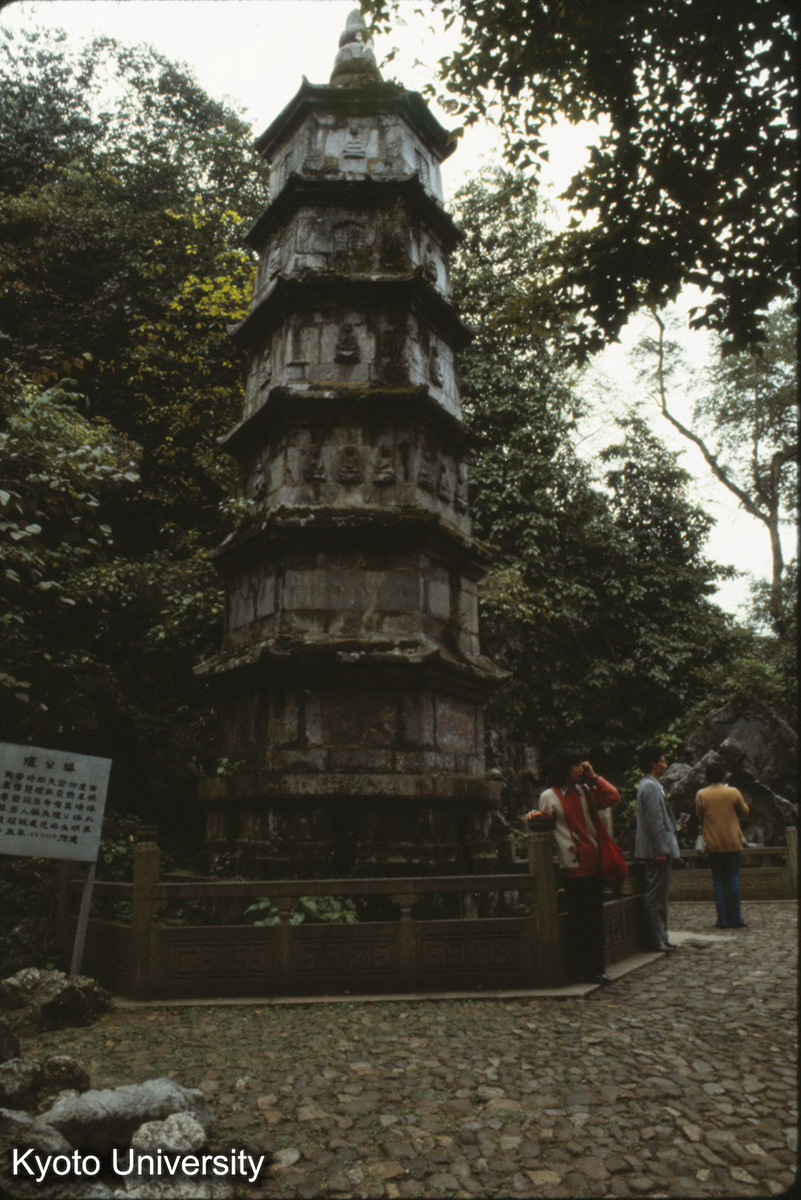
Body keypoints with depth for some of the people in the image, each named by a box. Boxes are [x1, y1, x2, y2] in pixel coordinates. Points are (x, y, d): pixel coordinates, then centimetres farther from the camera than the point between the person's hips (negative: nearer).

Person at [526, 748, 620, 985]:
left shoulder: (585, 791, 13)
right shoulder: (549, 797, -1)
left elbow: (613, 797, 6)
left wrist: (593, 777, 4)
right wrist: (535, 814, -16)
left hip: (594, 863, 5)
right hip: (573, 866, -5)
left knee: (596, 918, 9)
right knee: (578, 919, -2)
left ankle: (596, 968, 19)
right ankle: (581, 970, 8)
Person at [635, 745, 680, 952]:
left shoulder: (650, 785, 18)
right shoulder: (650, 787, -16)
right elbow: (654, 821, -20)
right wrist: (660, 850, -20)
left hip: (657, 850, 11)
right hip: (657, 849, -11)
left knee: (658, 895, 14)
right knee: (656, 896, -5)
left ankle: (660, 938, 21)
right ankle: (657, 940, 0)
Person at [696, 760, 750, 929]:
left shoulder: (701, 795, -3)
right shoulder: (733, 792, -5)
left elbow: (699, 817, 6)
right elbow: (745, 812, 8)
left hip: (713, 844, 1)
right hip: (732, 842, 0)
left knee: (718, 881, 7)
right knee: (733, 880, 6)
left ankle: (723, 920, 7)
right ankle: (735, 919, 8)